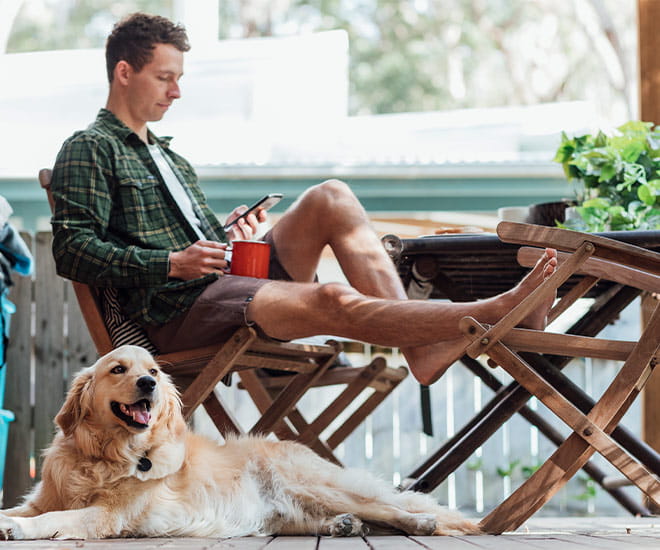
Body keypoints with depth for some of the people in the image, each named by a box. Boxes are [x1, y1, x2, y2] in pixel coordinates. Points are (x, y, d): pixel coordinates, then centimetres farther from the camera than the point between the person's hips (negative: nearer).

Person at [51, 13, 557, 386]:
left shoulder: (168, 157, 30)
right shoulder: (89, 150, 2)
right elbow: (73, 252, -11)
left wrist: (228, 236, 4)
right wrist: (172, 263, -19)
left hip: (225, 280, 8)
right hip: (177, 309, -8)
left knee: (332, 199, -12)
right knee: (332, 301, -30)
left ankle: (423, 346, -25)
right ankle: (493, 315, -33)